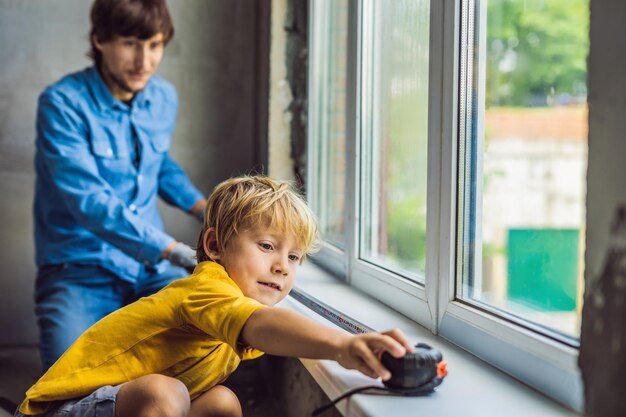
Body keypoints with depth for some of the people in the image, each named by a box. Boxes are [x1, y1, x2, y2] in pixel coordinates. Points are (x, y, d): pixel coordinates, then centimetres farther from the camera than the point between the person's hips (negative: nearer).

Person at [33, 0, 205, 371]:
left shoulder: (164, 99, 7)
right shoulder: (63, 104, -14)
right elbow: (90, 202, -23)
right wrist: (178, 253, -32)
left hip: (152, 268, 5)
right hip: (80, 271, -5)